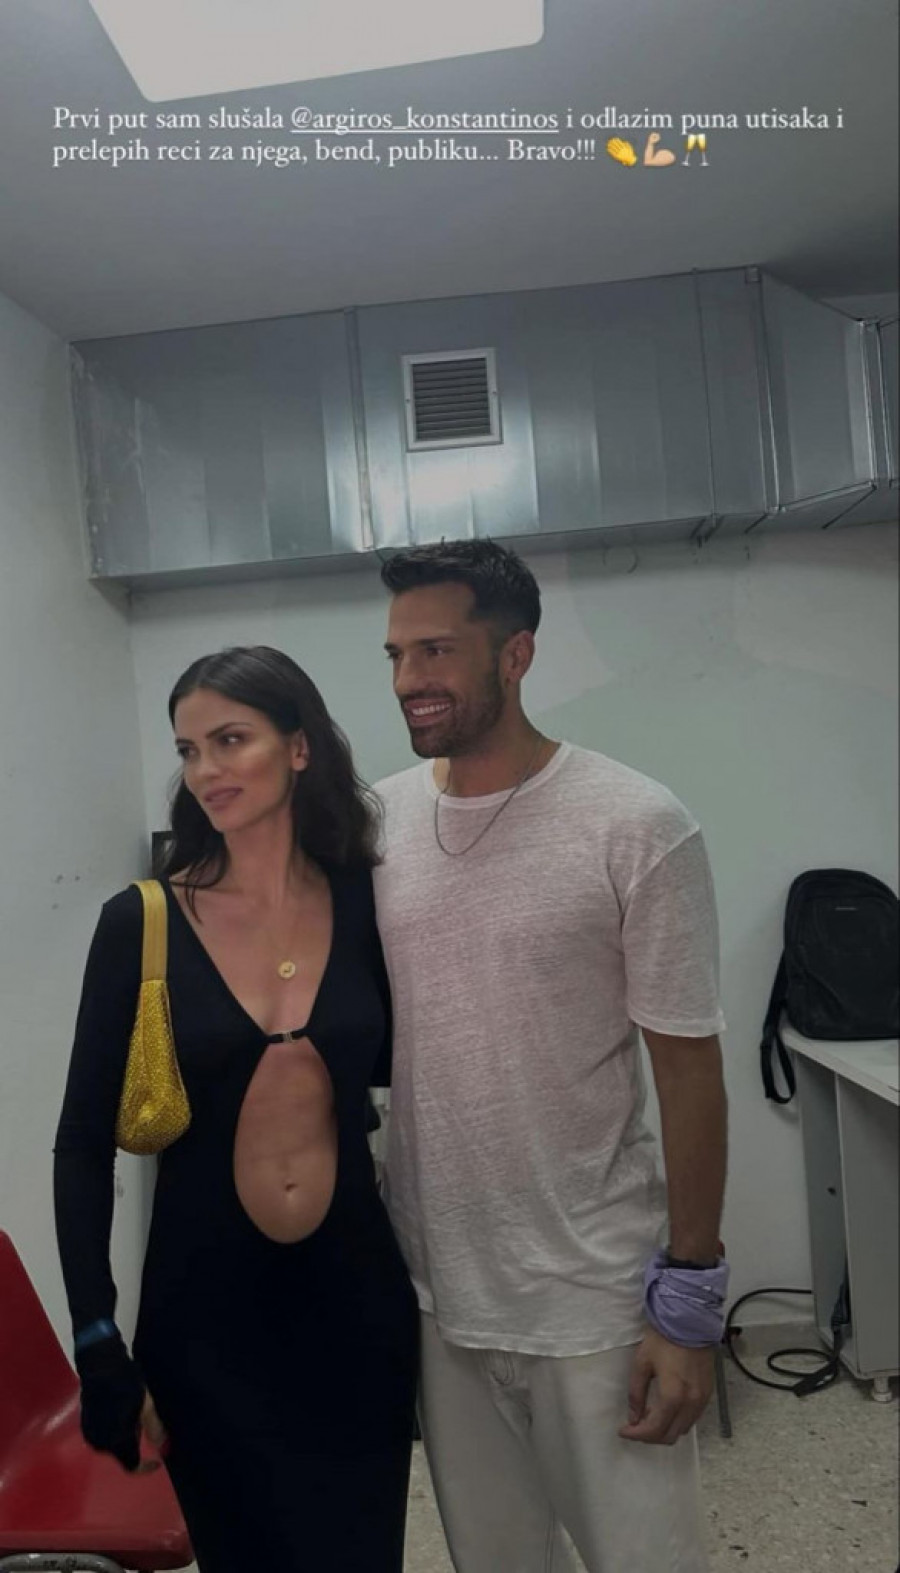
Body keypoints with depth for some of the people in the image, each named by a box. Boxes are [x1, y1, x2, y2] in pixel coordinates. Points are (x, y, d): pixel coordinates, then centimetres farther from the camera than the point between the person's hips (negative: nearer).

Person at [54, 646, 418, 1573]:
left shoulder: (365, 902, -6)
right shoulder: (141, 922, -11)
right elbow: (83, 1145, -6)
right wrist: (99, 1347, -8)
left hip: (356, 1294, 2)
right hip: (203, 1305, -1)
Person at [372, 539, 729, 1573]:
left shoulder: (638, 828, -15)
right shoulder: (374, 822, -2)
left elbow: (687, 1068, -10)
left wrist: (689, 1301, -8)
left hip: (595, 1294, -3)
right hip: (431, 1286, 4)